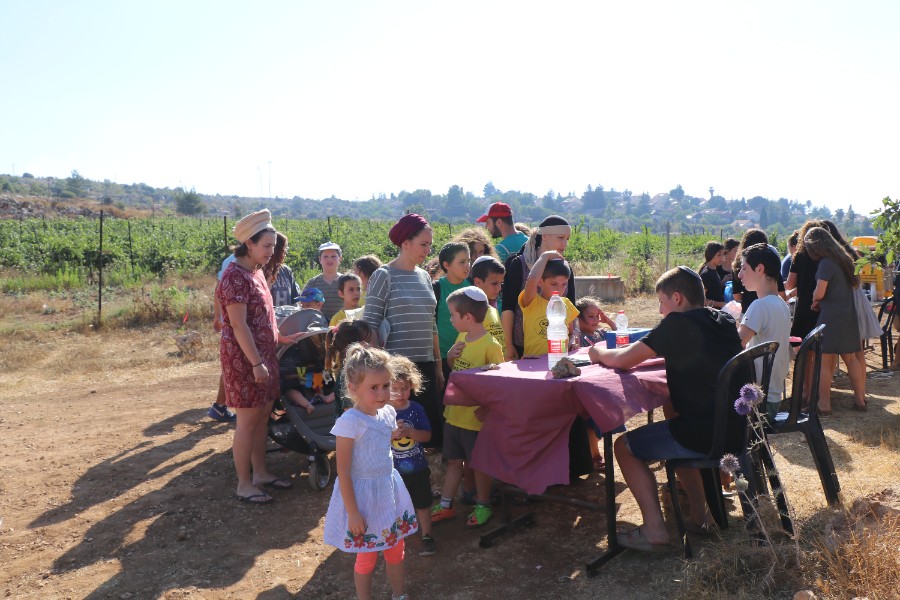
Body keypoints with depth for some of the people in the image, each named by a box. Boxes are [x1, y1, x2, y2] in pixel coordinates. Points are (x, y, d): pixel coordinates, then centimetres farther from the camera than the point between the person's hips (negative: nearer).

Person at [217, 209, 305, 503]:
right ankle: (244, 484, 10)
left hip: (263, 354, 9)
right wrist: (256, 364, -22)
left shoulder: (257, 272, 12)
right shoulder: (235, 276, -16)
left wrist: (282, 338, 16)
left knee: (263, 414, 14)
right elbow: (239, 325, -20)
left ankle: (260, 472, 26)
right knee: (248, 419, -1)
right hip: (244, 357, -9)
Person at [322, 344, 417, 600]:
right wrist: (353, 512, -18)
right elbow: (343, 472, -20)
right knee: (367, 558, 11)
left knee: (396, 551, 20)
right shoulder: (349, 423, -24)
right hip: (363, 494, -6)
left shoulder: (389, 413, -3)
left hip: (390, 490, 6)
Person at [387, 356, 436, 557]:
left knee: (422, 503, 12)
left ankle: (427, 536, 29)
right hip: (392, 470, 0)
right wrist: (391, 434, -29)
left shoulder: (416, 409, -9)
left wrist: (409, 432, -25)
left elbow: (427, 435, -9)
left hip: (418, 467, 1)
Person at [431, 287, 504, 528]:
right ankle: (446, 505, 29)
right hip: (454, 413, 7)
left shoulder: (490, 345, -19)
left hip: (475, 417, -7)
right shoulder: (461, 338, 3)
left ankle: (483, 506, 27)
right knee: (453, 461, 17)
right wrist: (450, 356, -6)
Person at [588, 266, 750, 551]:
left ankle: (654, 530, 1)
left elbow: (622, 361, -11)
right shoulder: (723, 321, 9)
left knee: (625, 447, 6)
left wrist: (598, 352, 9)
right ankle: (699, 514, 31)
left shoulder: (678, 323, -14)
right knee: (676, 430, 34)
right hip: (739, 429, 9)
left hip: (706, 434, -8)